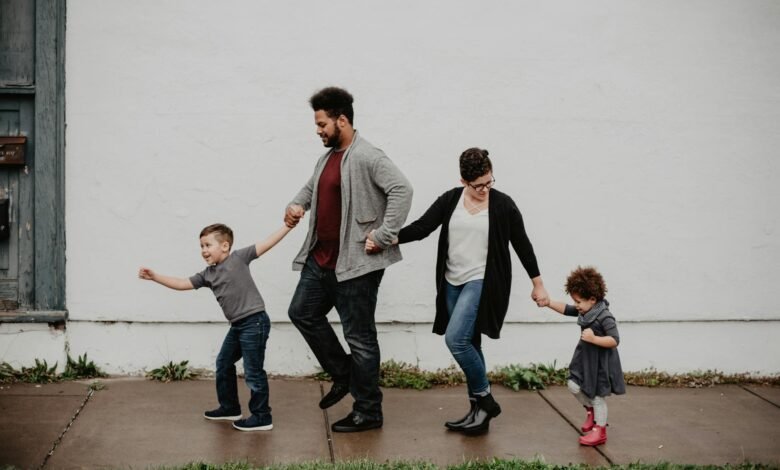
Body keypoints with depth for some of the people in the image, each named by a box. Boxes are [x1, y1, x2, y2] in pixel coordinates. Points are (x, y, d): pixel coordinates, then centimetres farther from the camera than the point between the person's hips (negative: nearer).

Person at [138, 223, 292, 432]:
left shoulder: (238, 258, -8)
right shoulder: (207, 275, 11)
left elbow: (266, 244, -10)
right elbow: (182, 284, 10)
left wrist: (288, 225, -15)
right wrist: (154, 277, 4)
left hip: (254, 322, -9)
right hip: (237, 325, 9)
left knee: (253, 371, -4)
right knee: (223, 364, 20)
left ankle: (262, 417, 6)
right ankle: (229, 408, 36)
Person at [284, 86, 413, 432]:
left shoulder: (367, 157, -16)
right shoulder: (328, 157, 13)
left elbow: (402, 189, -26)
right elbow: (311, 186, 31)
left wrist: (383, 236, -25)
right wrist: (297, 204, 10)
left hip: (355, 263, -10)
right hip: (321, 259, 10)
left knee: (359, 336, -1)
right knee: (302, 313, 17)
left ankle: (368, 412, 11)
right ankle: (343, 375, 30)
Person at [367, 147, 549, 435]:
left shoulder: (503, 204, -5)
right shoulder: (450, 200, 3)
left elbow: (521, 244, 2)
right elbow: (421, 227, -1)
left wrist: (537, 284, 7)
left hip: (483, 282, -5)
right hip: (453, 283, 5)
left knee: (456, 338, -19)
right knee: (468, 345, 9)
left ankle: (484, 400, -2)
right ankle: (479, 411, 19)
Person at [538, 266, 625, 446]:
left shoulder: (604, 317, -24)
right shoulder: (584, 311, 1)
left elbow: (614, 340, -27)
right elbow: (566, 309, 11)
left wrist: (594, 339, -34)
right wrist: (549, 303, -1)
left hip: (600, 362, -8)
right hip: (585, 358, 8)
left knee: (597, 395, 2)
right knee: (574, 386, 8)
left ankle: (599, 430, 17)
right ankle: (591, 410, 33)